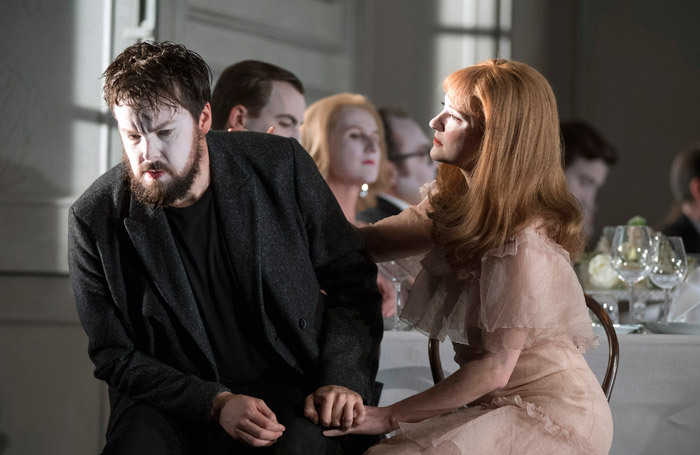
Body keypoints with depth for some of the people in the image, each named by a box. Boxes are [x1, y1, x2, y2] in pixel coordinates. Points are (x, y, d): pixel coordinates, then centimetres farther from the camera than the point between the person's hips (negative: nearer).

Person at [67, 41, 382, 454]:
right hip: (172, 401, 0)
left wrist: (342, 380, -11)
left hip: (288, 385, 1)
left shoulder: (281, 167, -4)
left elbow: (351, 278, 4)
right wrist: (216, 403, -16)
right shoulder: (94, 220, -6)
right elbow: (116, 356, -2)